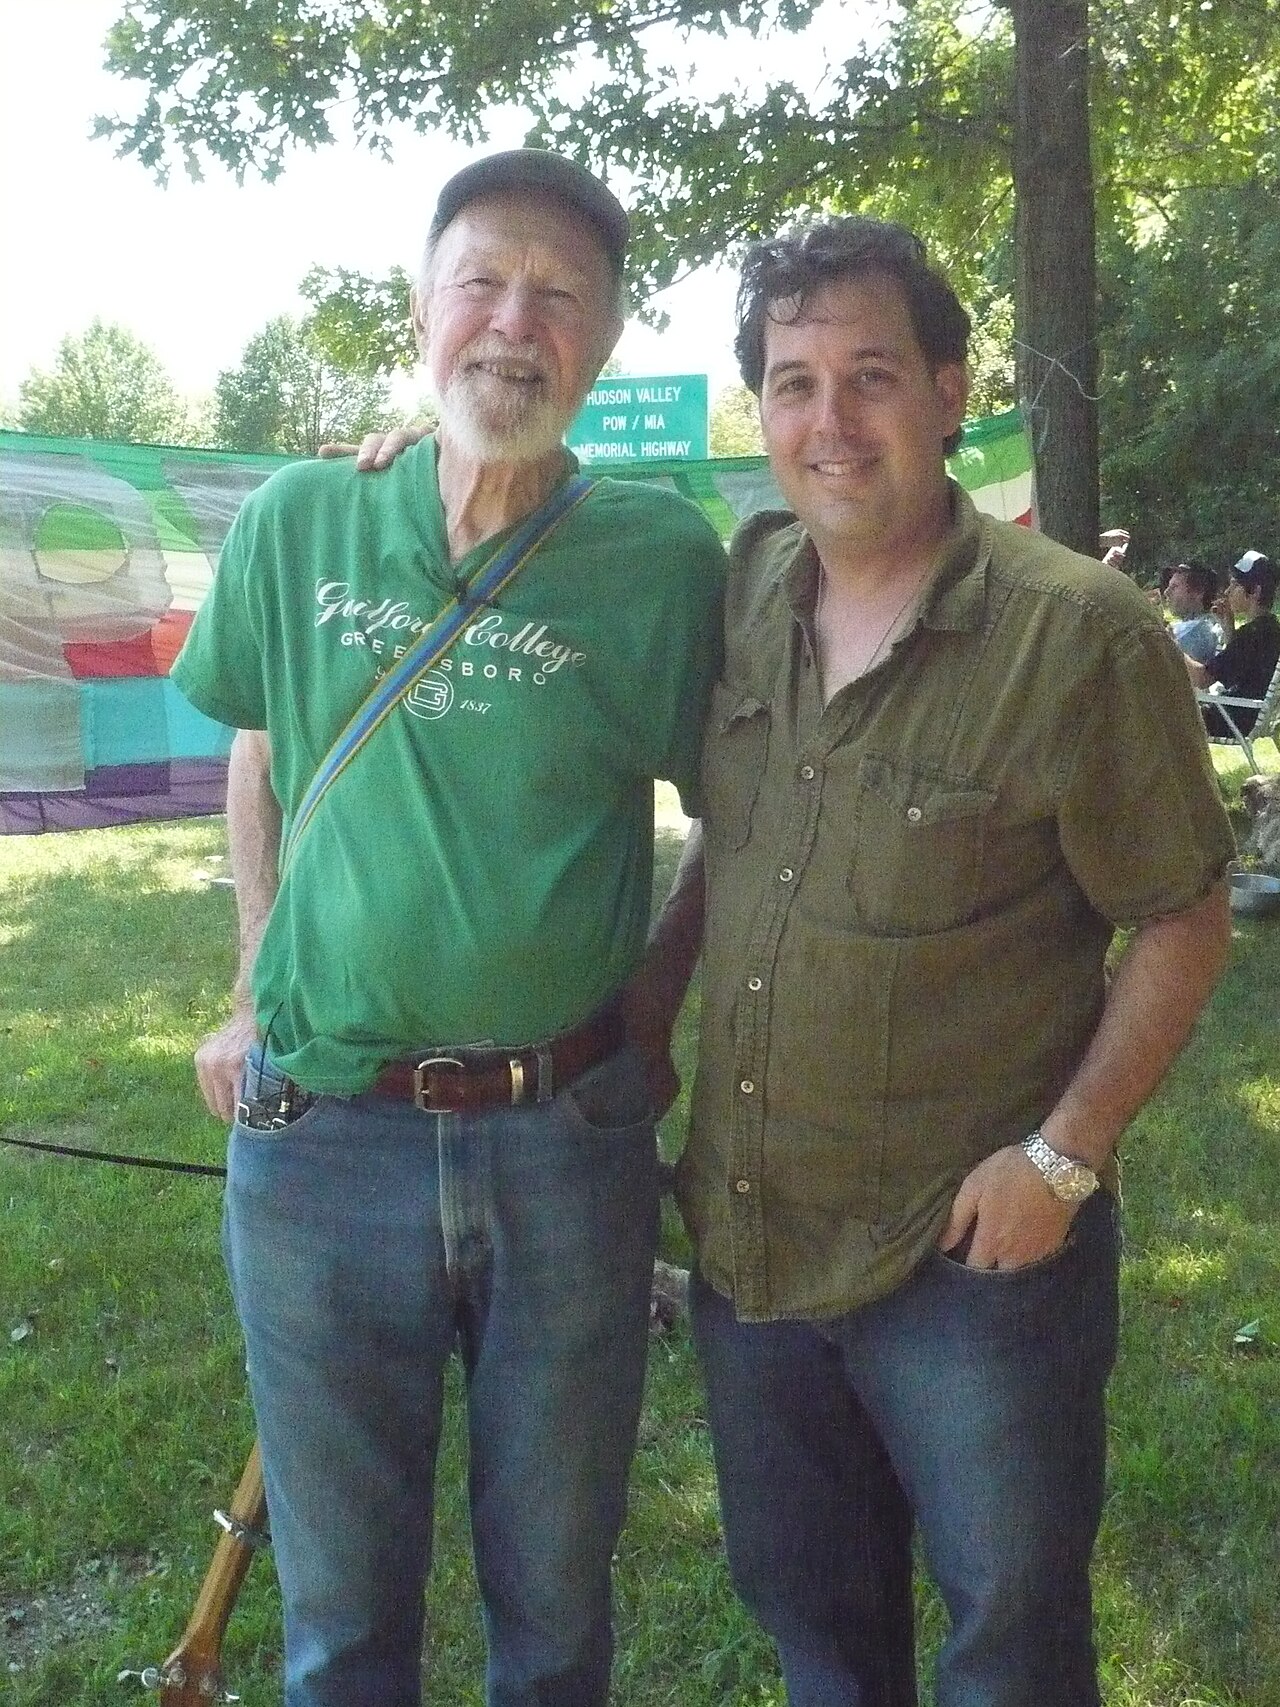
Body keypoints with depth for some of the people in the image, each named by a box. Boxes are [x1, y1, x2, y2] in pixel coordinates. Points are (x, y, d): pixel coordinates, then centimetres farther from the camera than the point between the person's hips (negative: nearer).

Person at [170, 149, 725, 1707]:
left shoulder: (661, 558, -6)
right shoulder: (299, 524, 0)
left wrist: (649, 1010, 0)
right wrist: (259, 999, 9)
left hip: (570, 1141, -1)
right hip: (321, 1137, 1)